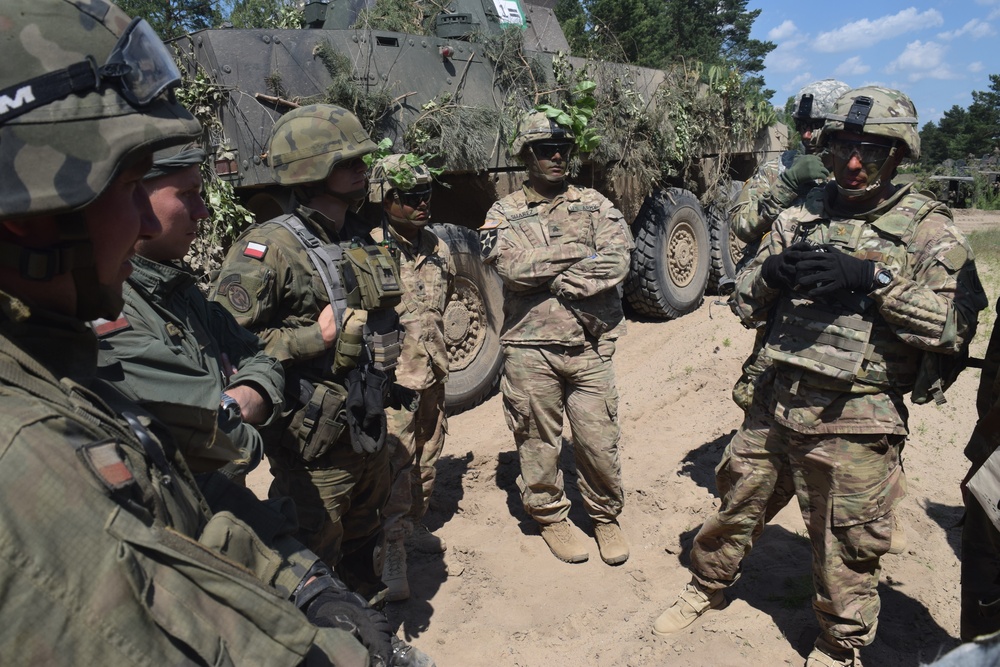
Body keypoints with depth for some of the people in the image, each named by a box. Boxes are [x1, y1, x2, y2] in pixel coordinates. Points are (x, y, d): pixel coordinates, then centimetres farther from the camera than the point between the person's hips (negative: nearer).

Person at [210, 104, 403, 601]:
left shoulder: (363, 240, 8)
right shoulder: (269, 248, -18)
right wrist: (313, 339, -24)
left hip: (371, 435, 8)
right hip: (314, 447, -8)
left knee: (365, 549, 25)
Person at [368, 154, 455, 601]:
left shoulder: (438, 248, 7)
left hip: (433, 372, 7)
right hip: (393, 378, -7)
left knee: (427, 458, 18)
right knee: (396, 465, -6)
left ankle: (416, 525, 38)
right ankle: (392, 556, 5)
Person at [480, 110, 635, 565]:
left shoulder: (593, 203, 8)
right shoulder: (504, 213, 4)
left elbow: (618, 261, -7)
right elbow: (514, 268, -15)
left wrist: (551, 276, -15)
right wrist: (582, 254, -10)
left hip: (590, 347, 1)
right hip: (530, 349, -1)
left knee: (600, 441, 6)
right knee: (538, 442, 10)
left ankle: (606, 516, 29)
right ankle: (550, 517, 31)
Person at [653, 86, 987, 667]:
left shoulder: (928, 230, -4)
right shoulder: (802, 217, 7)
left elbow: (955, 325, -16)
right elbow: (745, 304, 9)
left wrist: (874, 280, -24)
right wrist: (772, 271, -11)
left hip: (854, 422, -3)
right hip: (776, 401, 4)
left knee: (845, 548, 12)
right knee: (736, 505, 18)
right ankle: (709, 586, 45)